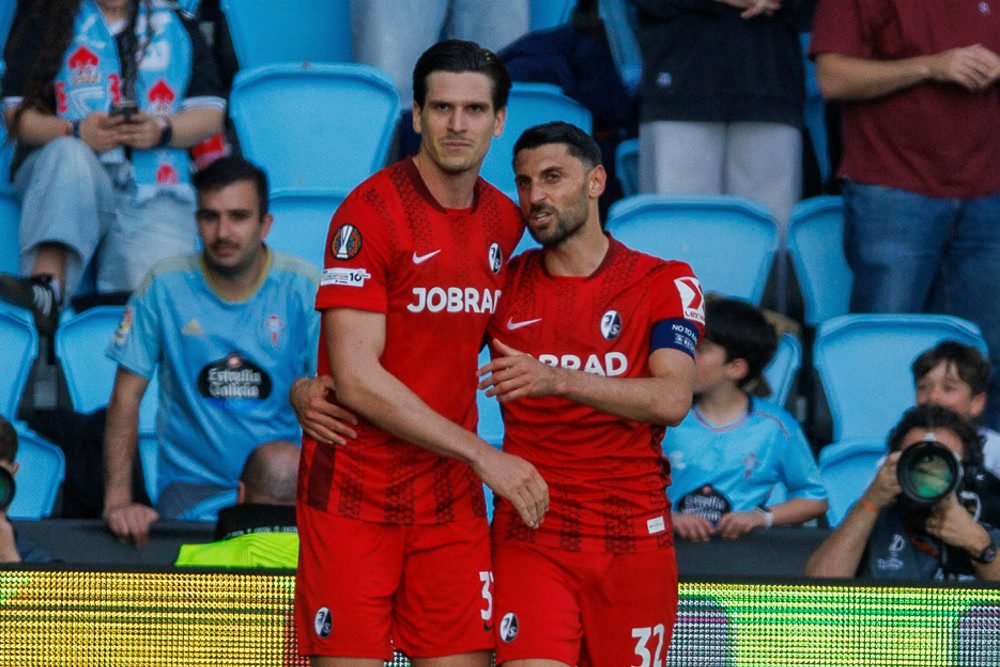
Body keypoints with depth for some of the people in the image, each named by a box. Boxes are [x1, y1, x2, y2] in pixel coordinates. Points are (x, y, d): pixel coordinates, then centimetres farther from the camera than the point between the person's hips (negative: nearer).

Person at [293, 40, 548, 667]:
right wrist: (481, 454, -16)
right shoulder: (370, 213, -11)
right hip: (354, 492, -5)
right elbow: (357, 378, -17)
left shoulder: (504, 221, 9)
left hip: (452, 497, 5)